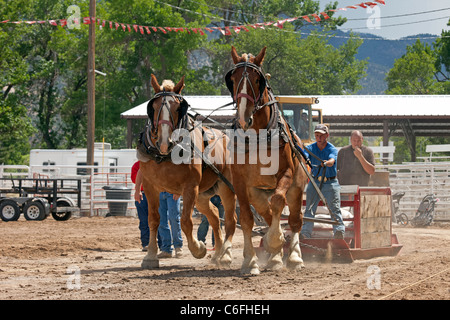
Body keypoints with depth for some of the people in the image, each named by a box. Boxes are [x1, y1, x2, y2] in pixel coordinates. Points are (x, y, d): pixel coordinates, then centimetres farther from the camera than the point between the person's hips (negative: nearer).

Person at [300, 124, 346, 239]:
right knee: (309, 209, 0)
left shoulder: (332, 150, -4)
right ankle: (304, 233, -1)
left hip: (330, 183, -2)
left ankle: (339, 231, -12)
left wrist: (326, 163, -46)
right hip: (314, 182, 2)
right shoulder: (310, 148, 4)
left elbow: (332, 161, -23)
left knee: (335, 209, -8)